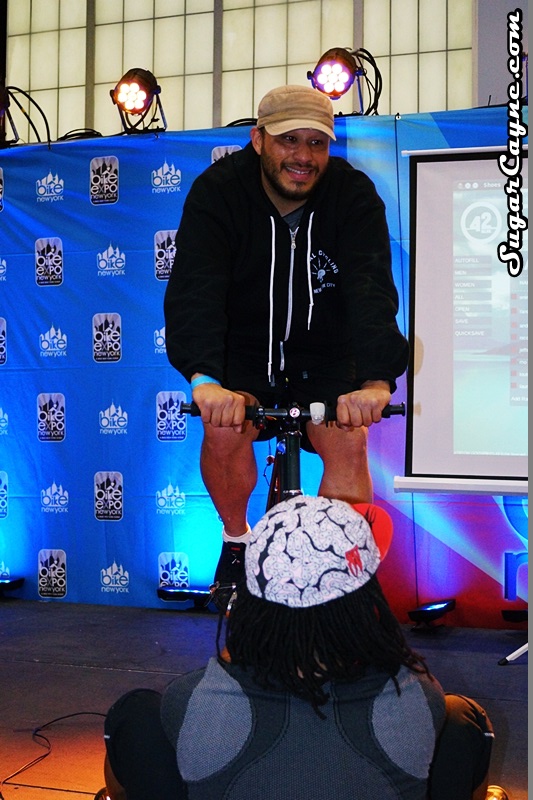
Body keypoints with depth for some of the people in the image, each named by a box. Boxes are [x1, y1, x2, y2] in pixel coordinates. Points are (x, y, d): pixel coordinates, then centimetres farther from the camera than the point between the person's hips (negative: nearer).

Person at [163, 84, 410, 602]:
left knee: (348, 443, -22)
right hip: (244, 350, 0)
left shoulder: (355, 196, -15)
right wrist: (204, 378, -49)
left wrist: (376, 380, -48)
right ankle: (237, 540, 4)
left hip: (326, 354, 1)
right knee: (224, 428, -25)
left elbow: (370, 288, -29)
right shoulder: (217, 192, -16)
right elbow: (195, 288, -30)